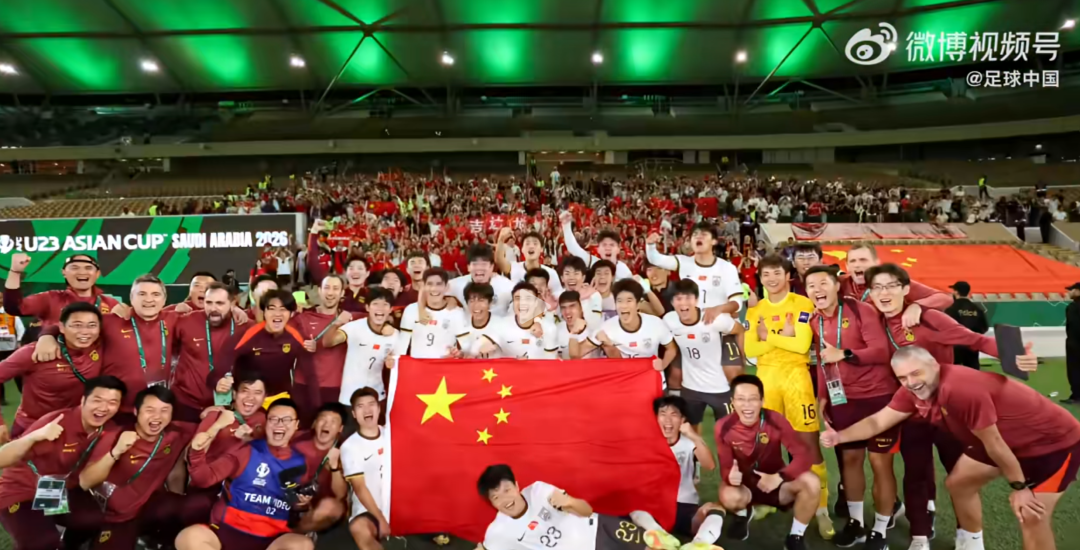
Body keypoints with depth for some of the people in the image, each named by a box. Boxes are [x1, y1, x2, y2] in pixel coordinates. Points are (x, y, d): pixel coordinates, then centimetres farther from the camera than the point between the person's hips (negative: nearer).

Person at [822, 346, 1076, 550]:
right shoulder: (913, 391, -13)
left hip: (1053, 439, -8)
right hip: (1007, 439, 8)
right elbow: (877, 421, -7)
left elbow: (993, 442, -27)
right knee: (958, 482, 13)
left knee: (1032, 516, -14)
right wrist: (839, 436, -19)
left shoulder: (962, 389, -38)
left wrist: (1018, 487, -14)